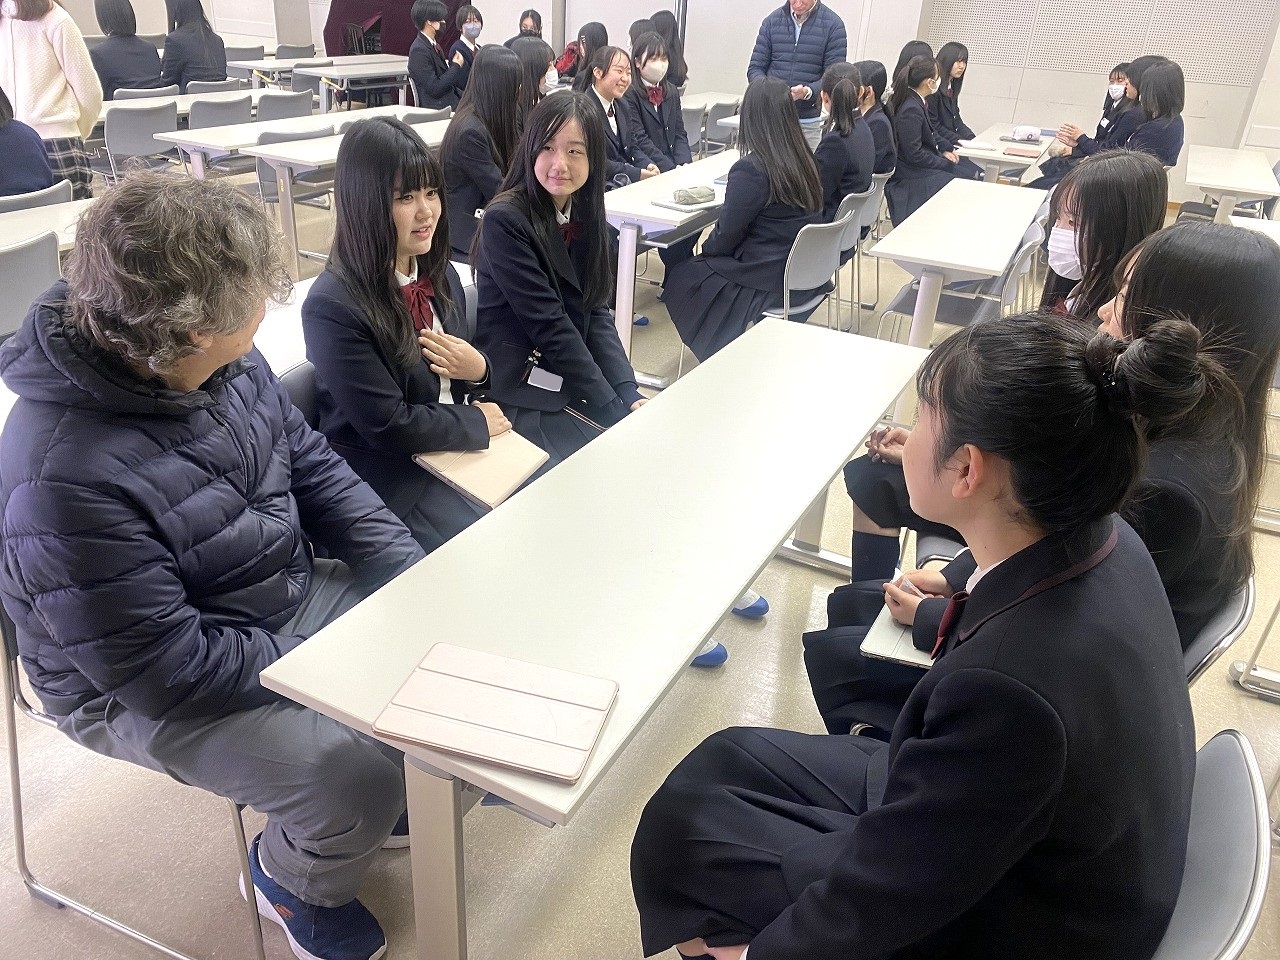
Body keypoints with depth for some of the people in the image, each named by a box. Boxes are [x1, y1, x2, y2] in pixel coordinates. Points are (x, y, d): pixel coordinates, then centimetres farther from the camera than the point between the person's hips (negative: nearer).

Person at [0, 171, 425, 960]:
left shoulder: (227, 362, -9)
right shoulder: (68, 476, -33)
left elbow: (311, 466, 2)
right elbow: (167, 671, -28)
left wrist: (420, 579, -7)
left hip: (287, 594, 8)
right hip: (147, 693, -7)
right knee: (356, 777, -24)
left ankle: (393, 799, 28)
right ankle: (293, 878, 14)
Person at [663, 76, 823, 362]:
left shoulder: (750, 170, -22)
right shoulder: (805, 160, 0)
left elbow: (726, 235, -13)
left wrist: (706, 249, 9)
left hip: (767, 284, -8)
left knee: (680, 278, 14)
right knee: (697, 267, 27)